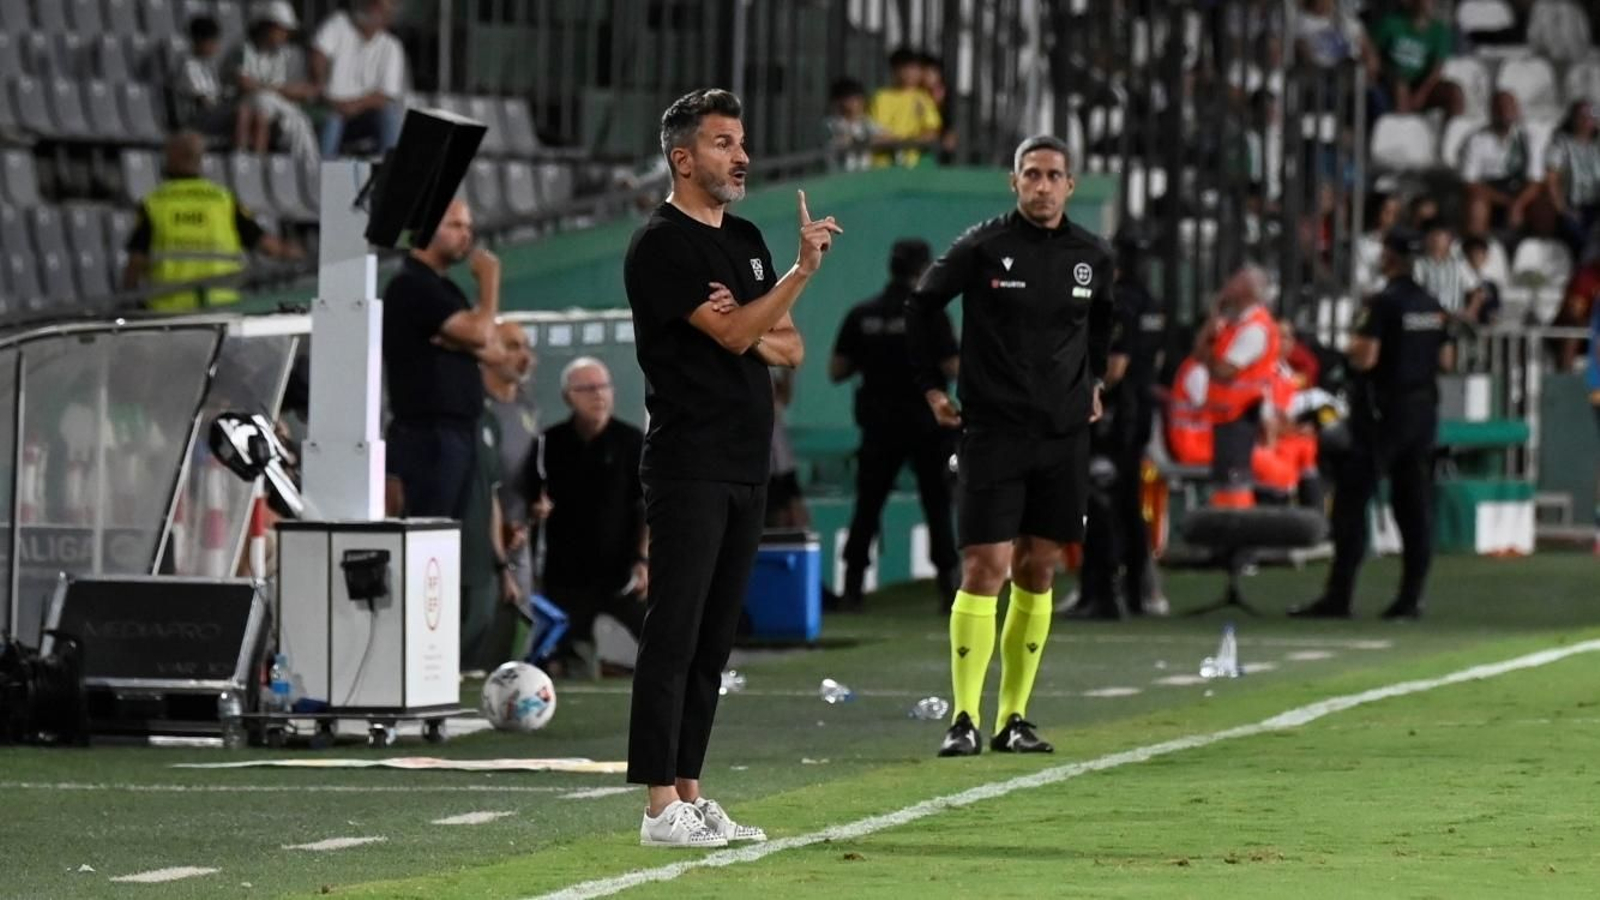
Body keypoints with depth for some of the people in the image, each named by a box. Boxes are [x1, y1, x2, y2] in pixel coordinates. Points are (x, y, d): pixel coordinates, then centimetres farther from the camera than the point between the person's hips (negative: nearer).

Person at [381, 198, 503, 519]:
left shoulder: (443, 288, 20)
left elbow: (491, 350, 14)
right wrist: (489, 278, -2)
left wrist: (463, 342, -10)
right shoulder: (411, 286, -10)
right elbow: (479, 333, -17)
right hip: (427, 435, -9)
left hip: (456, 432, 9)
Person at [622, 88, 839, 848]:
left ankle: (690, 796, 13)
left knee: (713, 641, 9)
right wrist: (803, 271, -27)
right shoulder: (661, 245, -9)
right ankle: (661, 807, -10)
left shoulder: (746, 240, 18)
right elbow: (735, 335, -17)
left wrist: (751, 332, -5)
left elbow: (789, 348, 16)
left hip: (746, 468, 8)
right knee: (673, 635, -9)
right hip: (689, 466, -8)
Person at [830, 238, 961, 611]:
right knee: (938, 507, 5)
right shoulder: (931, 315, -9)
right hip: (927, 425, -2)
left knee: (867, 506, 8)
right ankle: (949, 585, 1)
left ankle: (851, 587, 2)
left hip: (879, 423, 2)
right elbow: (953, 369, -12)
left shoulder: (861, 315, 1)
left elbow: (836, 371, 1)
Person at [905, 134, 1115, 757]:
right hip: (992, 432, -4)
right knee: (985, 568, -10)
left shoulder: (1092, 256, 5)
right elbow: (921, 308, 6)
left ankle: (1014, 717, 12)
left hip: (1063, 435, 4)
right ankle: (965, 719, -8)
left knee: (1037, 572, 6)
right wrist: (932, 386, 4)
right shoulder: (982, 248, -6)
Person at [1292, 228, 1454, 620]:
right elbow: (1446, 361, 12)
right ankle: (1411, 597, 7)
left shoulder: (1384, 304, -14)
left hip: (1383, 412, -7)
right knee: (1415, 504, 9)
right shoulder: (1433, 307, 8)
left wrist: (1356, 343, -1)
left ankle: (1338, 597, -8)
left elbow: (1364, 359, -20)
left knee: (1351, 500, -4)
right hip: (1423, 409, 7)